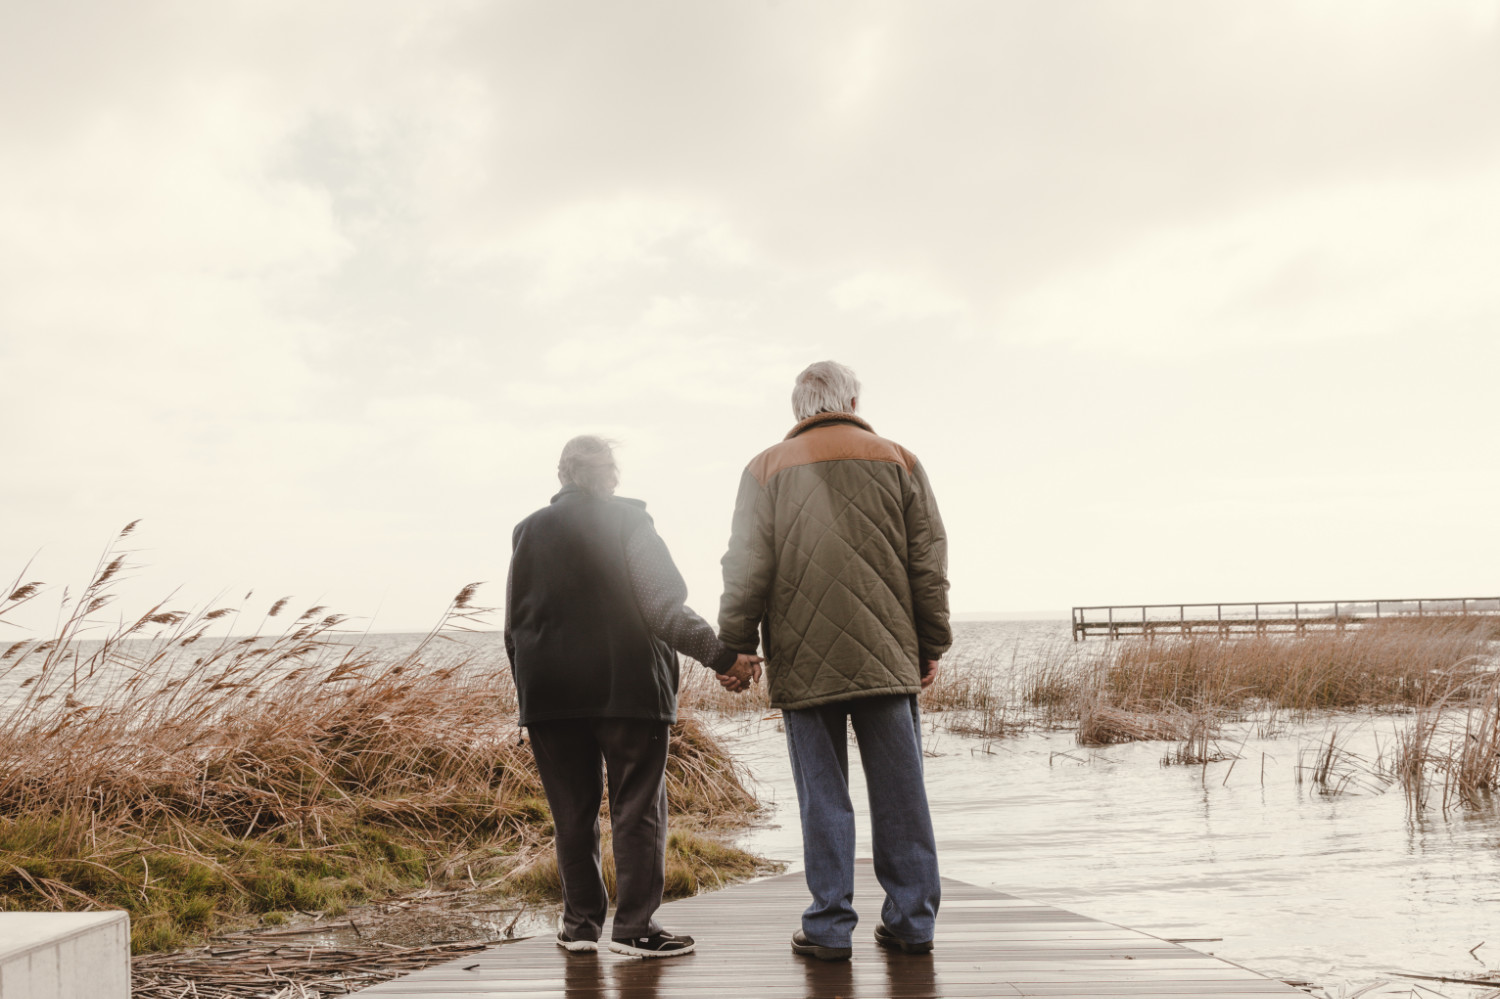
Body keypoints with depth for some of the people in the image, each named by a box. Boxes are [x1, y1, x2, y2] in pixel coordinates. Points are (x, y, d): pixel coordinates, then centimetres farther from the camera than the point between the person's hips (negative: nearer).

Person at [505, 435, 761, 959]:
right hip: (627, 686, -4)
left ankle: (580, 922, 15)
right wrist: (723, 657, -13)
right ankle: (635, 925, -1)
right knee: (638, 807, 1)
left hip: (549, 693, 4)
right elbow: (663, 606, -12)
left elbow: (515, 624, 11)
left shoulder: (530, 531, 10)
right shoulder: (627, 522, -3)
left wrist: (529, 691, 17)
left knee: (572, 812, 10)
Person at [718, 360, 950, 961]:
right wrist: (931, 645, 12)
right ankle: (911, 921, 10)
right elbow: (929, 563, 7)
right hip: (887, 657, 1)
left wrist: (736, 648, 7)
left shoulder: (766, 470, 6)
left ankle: (830, 927, 4)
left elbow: (746, 570, 1)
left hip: (803, 659, -1)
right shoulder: (898, 462, 9)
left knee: (823, 796, 2)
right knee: (899, 792, 6)